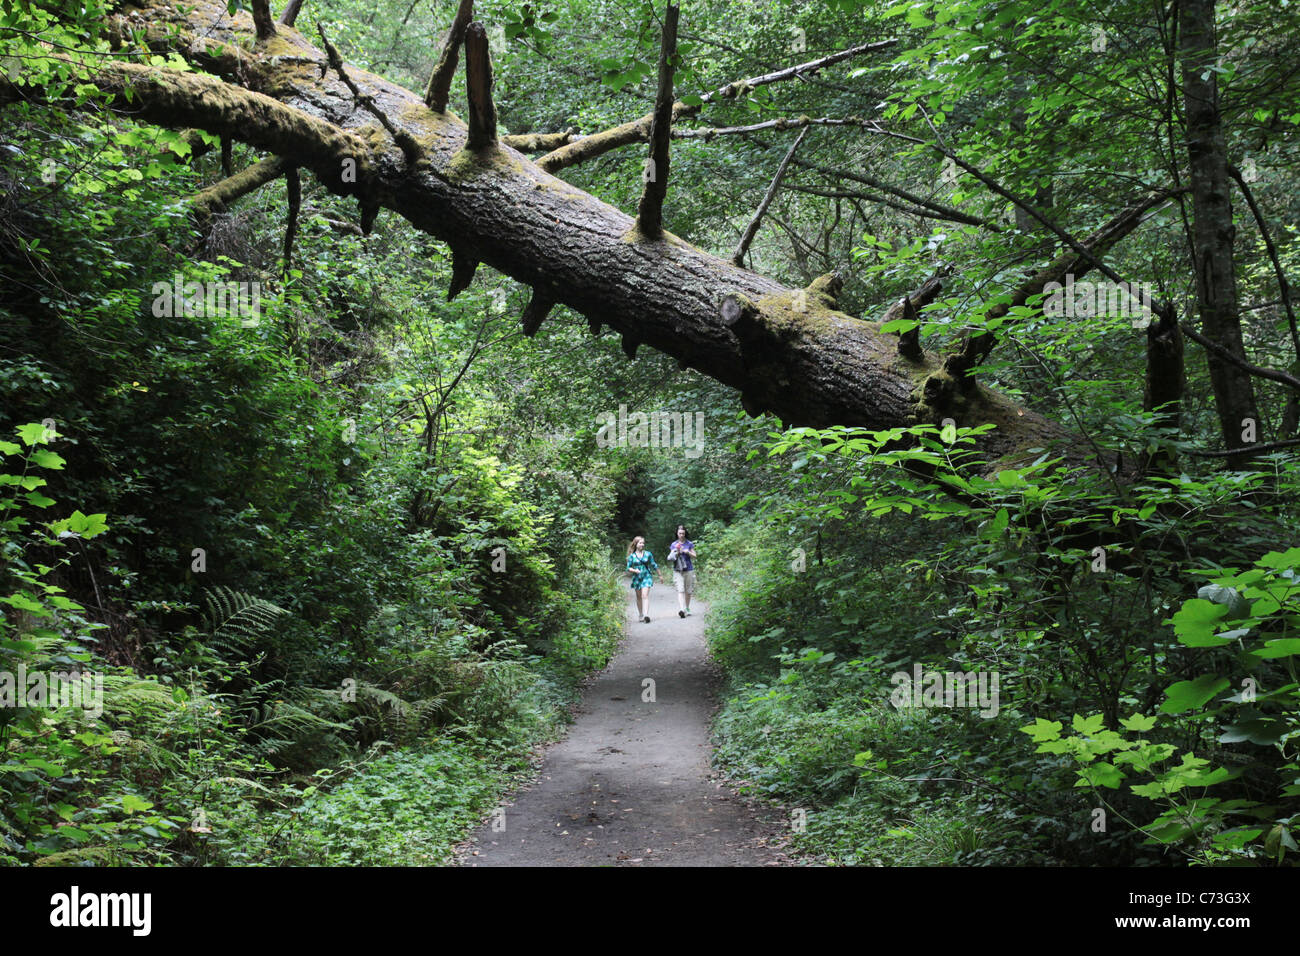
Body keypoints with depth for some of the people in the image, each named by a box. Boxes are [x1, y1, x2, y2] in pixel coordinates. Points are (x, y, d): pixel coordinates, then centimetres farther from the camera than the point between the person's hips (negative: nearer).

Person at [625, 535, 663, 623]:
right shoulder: (632, 556, 1)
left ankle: (646, 615, -23)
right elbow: (628, 567, 3)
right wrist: (634, 570, -18)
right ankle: (640, 615, 23)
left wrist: (660, 575, 16)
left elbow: (654, 565, 11)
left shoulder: (648, 554, 4)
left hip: (646, 577, -1)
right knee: (639, 597, 10)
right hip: (636, 578, 1)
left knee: (645, 596, -15)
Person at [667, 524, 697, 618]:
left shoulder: (689, 544, 6)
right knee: (680, 590, -14)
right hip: (678, 570, -1)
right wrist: (676, 552, -12)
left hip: (689, 570, 1)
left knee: (688, 591, 7)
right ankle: (681, 609, -25)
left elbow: (694, 556, 8)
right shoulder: (674, 544, 8)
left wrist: (688, 552, -11)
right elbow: (671, 558, 6)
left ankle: (687, 609, 23)